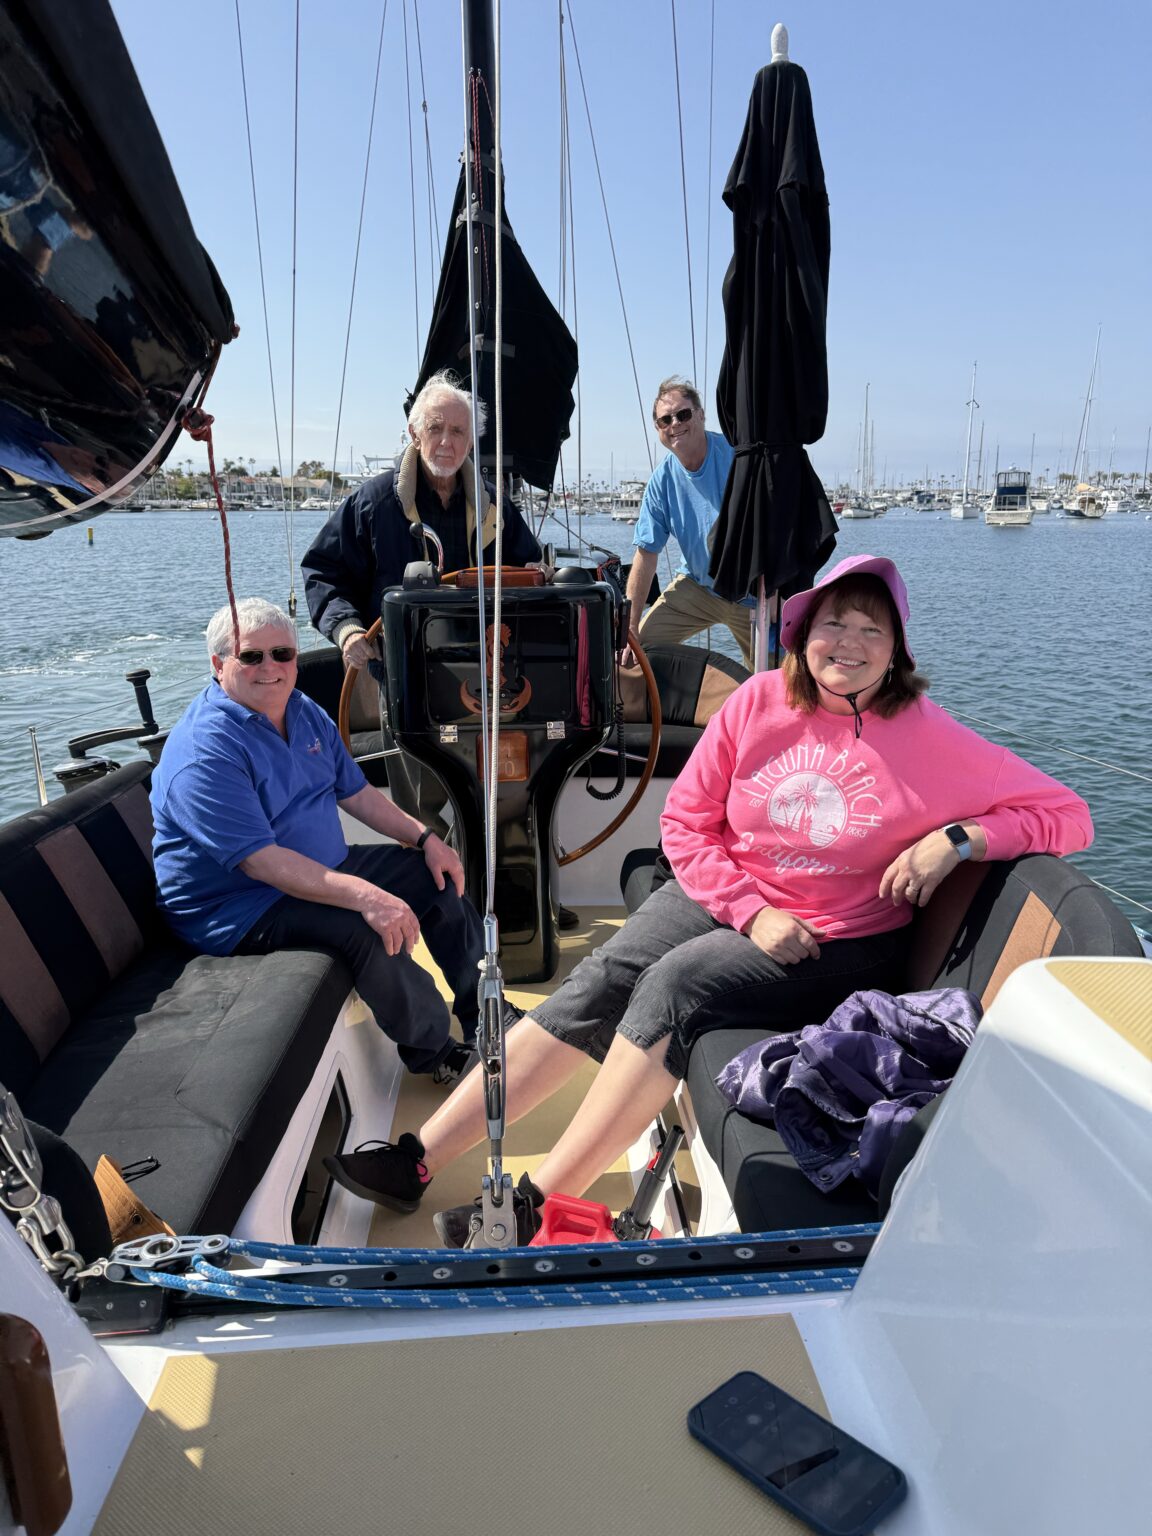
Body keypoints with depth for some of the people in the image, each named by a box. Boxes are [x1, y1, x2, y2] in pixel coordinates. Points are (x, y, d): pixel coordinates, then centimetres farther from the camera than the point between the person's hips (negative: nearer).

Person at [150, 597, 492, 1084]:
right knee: (363, 930, -32)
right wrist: (364, 896, -40)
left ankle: (488, 1018, 20)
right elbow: (261, 861, -32)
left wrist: (426, 838, 1)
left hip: (325, 871, 9)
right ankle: (435, 1053, -8)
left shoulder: (303, 712, 5)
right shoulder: (204, 754, -24)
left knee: (439, 876, 5)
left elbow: (356, 792, 13)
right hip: (239, 908, -9)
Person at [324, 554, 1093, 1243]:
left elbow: (1068, 815, -7)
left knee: (674, 986, -27)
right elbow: (685, 821, -1)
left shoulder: (930, 738, -11)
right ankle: (422, 1155, -10)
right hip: (727, 897, 4)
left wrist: (957, 838, -22)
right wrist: (752, 912, -13)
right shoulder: (760, 702, -4)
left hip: (838, 945, -3)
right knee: (597, 983, -16)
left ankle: (537, 1206, -19)